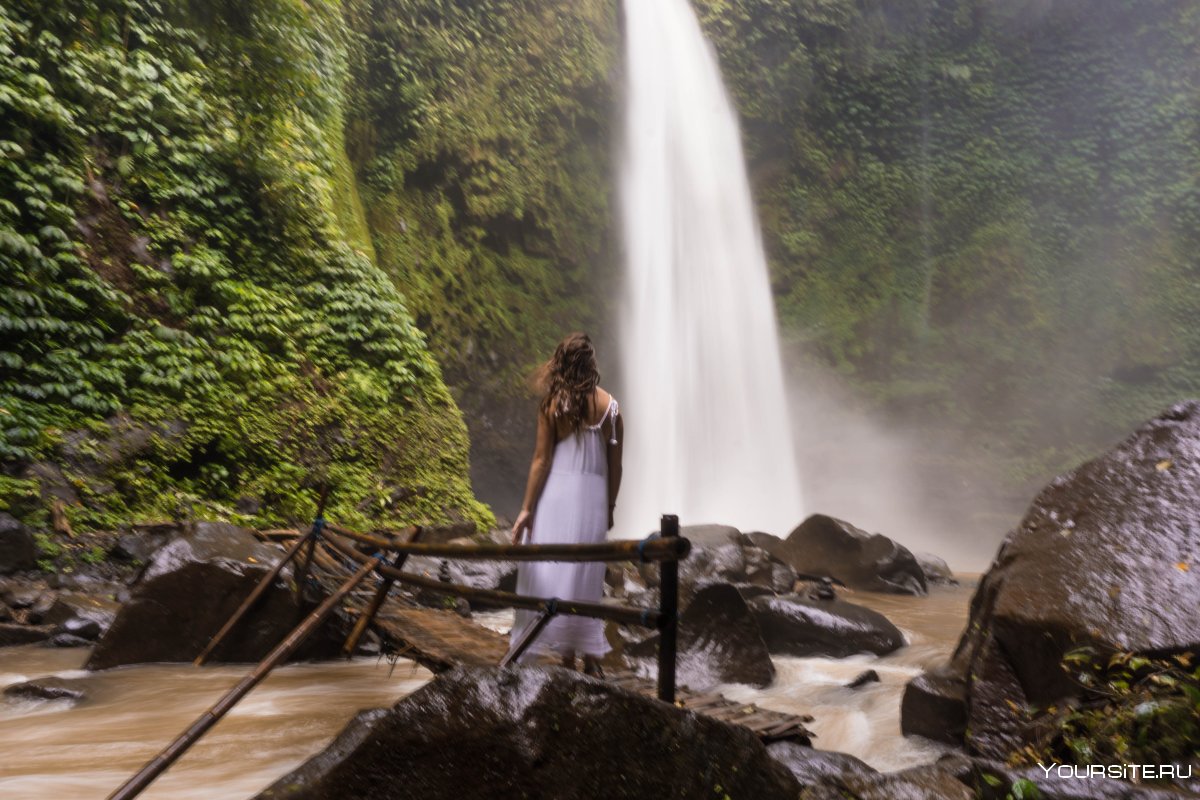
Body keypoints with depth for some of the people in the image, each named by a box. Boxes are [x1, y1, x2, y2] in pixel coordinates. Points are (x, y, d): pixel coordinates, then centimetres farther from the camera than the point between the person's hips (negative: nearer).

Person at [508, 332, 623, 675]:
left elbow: (541, 460, -6)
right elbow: (615, 466, 7)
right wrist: (609, 508, 17)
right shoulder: (611, 406, 5)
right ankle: (590, 656, 17)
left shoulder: (553, 403, -3)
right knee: (586, 575, 12)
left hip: (557, 493, -3)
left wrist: (526, 508, -3)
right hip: (594, 496, 3)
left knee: (552, 570, 4)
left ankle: (567, 656, 5)